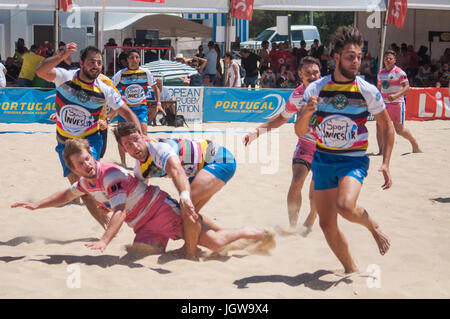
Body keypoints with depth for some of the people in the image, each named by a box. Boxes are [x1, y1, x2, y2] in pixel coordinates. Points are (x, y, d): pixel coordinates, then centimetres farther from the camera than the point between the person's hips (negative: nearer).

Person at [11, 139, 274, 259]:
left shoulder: (111, 175, -20)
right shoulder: (87, 182, 7)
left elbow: (120, 212, -30)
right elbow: (67, 195, 28)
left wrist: (105, 241, -41)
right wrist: (37, 205, 21)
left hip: (162, 208, -7)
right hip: (145, 227, 7)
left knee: (215, 242, -14)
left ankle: (252, 233, 12)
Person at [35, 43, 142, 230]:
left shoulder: (105, 90, -11)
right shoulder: (66, 77, -15)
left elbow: (127, 113, -5)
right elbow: (40, 72, -33)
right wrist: (62, 56, -50)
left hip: (90, 139, -2)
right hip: (65, 142, 2)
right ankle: (106, 224, 10)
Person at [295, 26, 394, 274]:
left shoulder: (367, 91, -7)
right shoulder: (316, 89, -5)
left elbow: (387, 126, 6)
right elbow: (299, 132, -4)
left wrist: (385, 164, -3)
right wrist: (306, 113, -26)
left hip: (354, 160, -3)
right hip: (323, 159, 3)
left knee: (345, 206, -30)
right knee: (326, 223, 3)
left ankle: (373, 226, 4)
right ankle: (351, 270, 24)